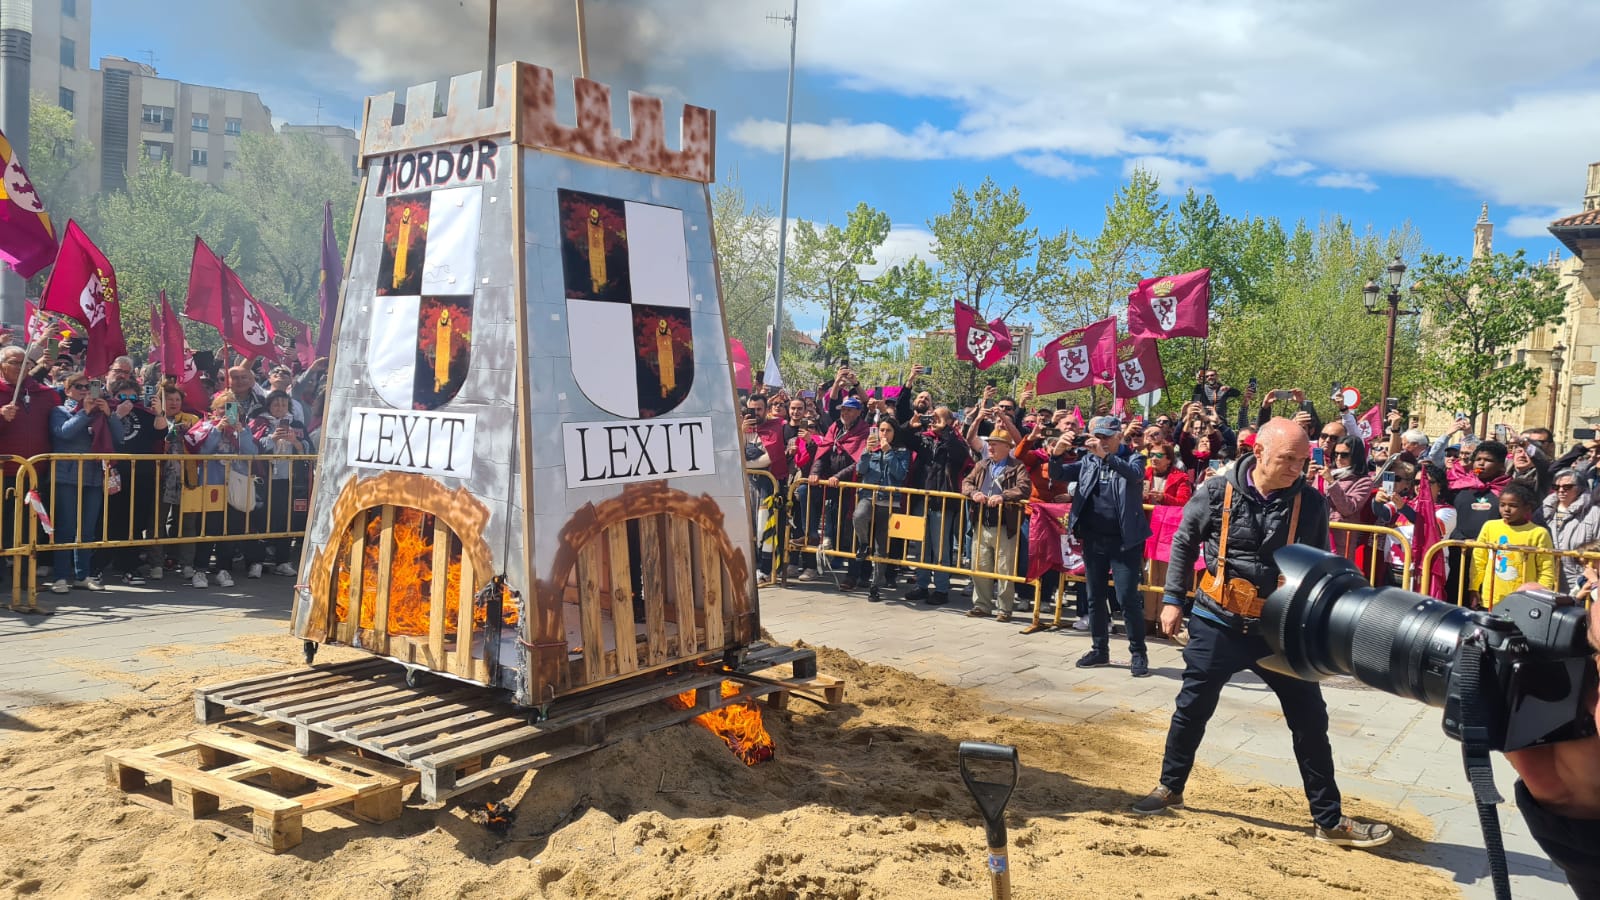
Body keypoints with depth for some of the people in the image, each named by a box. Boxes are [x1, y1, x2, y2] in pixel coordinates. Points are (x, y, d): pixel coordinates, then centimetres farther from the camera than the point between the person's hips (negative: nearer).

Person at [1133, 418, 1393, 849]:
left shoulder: (1311, 503, -6)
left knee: (1310, 721, 5)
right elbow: (1184, 545, 4)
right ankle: (1170, 787, 31)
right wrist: (1173, 599, 2)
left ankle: (1330, 820, 19)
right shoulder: (1217, 493, -10)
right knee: (1193, 708, 9)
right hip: (1218, 623, -1)